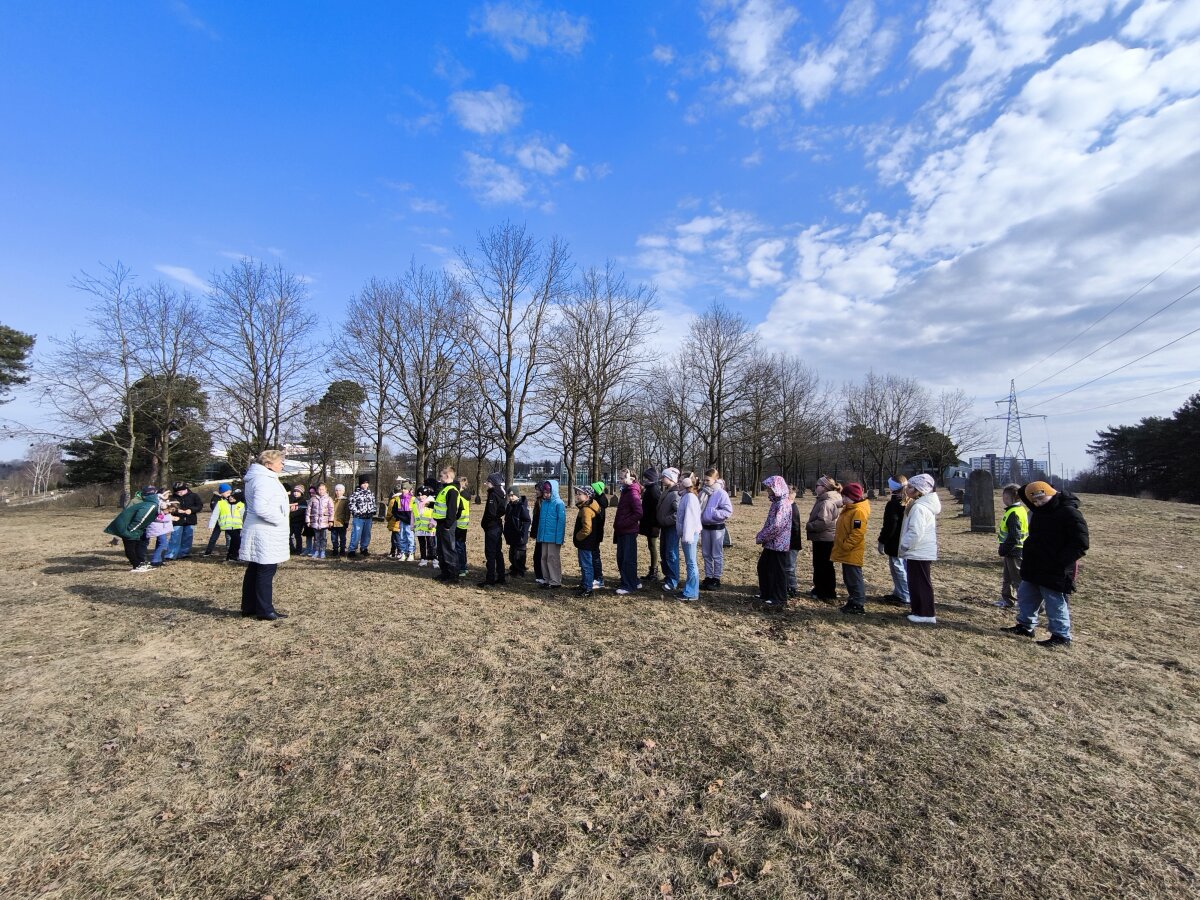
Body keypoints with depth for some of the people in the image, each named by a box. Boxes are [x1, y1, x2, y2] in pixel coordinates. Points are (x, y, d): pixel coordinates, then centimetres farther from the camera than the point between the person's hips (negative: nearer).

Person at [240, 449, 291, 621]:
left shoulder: (257, 478, 16)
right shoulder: (265, 480, -19)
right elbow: (261, 507, -29)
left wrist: (284, 508, 12)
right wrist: (280, 518, -17)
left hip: (257, 533, 11)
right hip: (266, 535, -11)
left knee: (254, 570, 17)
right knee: (266, 572, -3)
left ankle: (249, 607, 27)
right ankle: (265, 610, 4)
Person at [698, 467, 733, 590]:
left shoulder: (721, 493, -14)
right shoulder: (703, 492, 3)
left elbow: (728, 511, -19)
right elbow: (699, 507, 14)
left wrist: (713, 514, -23)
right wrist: (700, 519, -2)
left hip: (717, 527, -6)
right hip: (705, 527, 6)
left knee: (717, 555, 5)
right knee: (706, 554, 13)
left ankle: (716, 579, 16)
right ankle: (708, 577, 25)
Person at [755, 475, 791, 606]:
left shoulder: (783, 504, -19)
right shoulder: (776, 502, 11)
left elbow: (776, 526, -26)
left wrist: (761, 537, -16)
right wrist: (761, 536, 7)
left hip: (778, 544, -10)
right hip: (771, 544, 10)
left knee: (777, 571, 3)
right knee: (763, 566, 18)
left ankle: (779, 599, 16)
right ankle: (766, 593, 32)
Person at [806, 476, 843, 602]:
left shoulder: (827, 502, -21)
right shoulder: (823, 500, 12)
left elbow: (823, 522, -29)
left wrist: (809, 526, -16)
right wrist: (810, 525, 6)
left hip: (824, 540, -10)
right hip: (821, 539, 10)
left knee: (825, 566, 1)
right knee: (818, 565, 18)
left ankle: (829, 593, 13)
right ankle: (819, 590, 30)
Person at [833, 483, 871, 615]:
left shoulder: (859, 511, -19)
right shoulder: (848, 509, 14)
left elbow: (857, 533, -24)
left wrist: (845, 545, -21)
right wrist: (837, 536, 15)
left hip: (852, 553, -10)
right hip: (845, 552, 10)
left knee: (854, 579, -3)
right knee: (848, 578, 17)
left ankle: (859, 605, 5)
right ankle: (853, 601, 27)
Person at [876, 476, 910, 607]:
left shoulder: (894, 503, -17)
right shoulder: (909, 502, 8)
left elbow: (890, 525, -20)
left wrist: (882, 541, -13)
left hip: (895, 543, -9)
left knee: (899, 568, -1)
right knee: (901, 568, 17)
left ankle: (905, 597, 5)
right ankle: (898, 593, 25)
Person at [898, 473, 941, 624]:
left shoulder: (919, 507, -21)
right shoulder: (923, 505, 13)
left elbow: (915, 533, -26)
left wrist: (904, 546, -14)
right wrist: (906, 547, 19)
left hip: (918, 553, -11)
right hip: (921, 552, 11)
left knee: (920, 583, -2)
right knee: (918, 583, 18)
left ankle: (926, 614, 6)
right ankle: (920, 611, 27)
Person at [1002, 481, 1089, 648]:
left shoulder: (1070, 513, -17)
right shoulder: (1038, 510, 8)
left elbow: (1081, 543, -19)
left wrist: (1059, 562, -23)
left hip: (1054, 572, -9)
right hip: (1033, 568, 9)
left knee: (1055, 604, 1)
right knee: (1025, 597, 18)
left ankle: (1062, 637, 14)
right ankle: (1025, 626, 31)